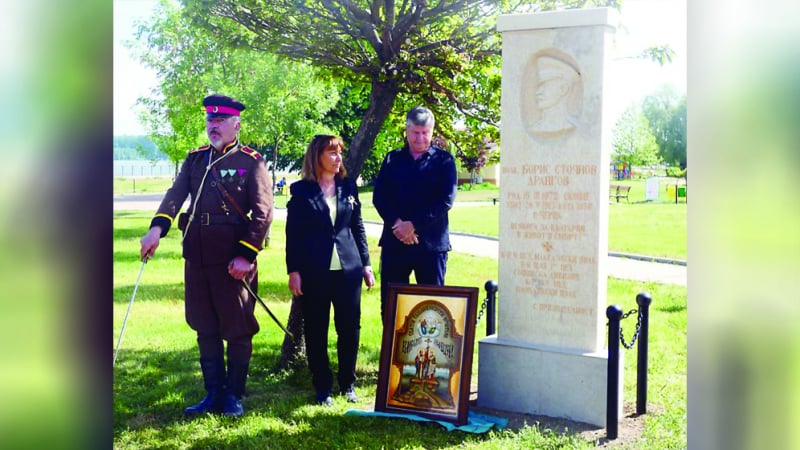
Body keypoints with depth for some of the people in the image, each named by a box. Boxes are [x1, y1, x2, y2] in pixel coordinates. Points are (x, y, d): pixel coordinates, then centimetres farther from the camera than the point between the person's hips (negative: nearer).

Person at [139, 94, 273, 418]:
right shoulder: (195, 159, 12)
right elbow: (176, 194, -3)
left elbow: (263, 213, -8)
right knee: (205, 330, 11)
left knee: (237, 330, 5)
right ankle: (213, 394, 23)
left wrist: (246, 255, -15)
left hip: (233, 260, -5)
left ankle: (233, 396, 18)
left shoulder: (251, 162, -3)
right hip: (197, 258, 5)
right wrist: (158, 227, -21)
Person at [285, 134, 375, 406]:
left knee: (350, 328, 5)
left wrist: (366, 264, 9)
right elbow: (292, 233, -2)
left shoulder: (348, 187, 9)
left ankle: (347, 383, 21)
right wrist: (293, 271, -8)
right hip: (314, 272, -3)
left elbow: (358, 227, 13)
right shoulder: (301, 191, -1)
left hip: (348, 269, 3)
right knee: (316, 332, 5)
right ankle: (322, 388, 17)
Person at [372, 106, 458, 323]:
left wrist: (414, 225, -15)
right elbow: (379, 196, 4)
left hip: (431, 243, -3)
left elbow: (446, 200, -8)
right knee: (390, 304, 8)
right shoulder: (392, 159, 11)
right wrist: (396, 223, -13)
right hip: (394, 242, 3)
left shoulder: (443, 160, 2)